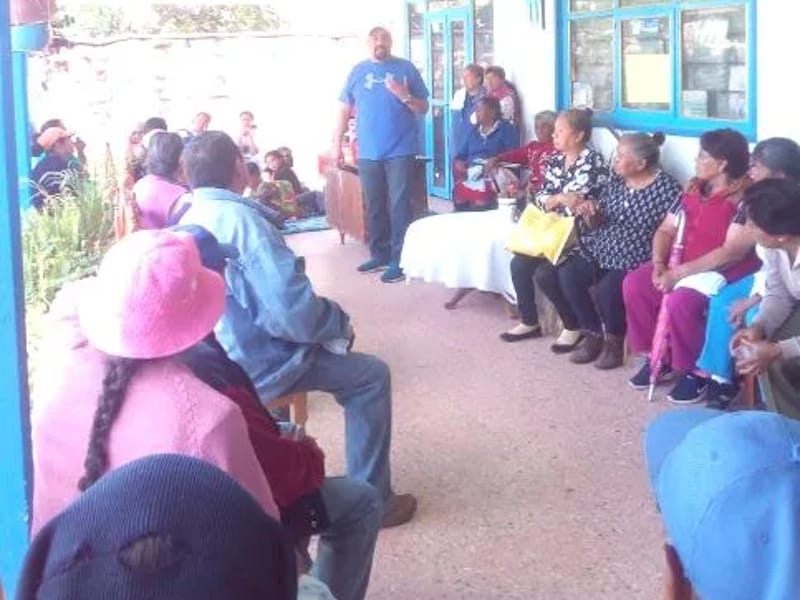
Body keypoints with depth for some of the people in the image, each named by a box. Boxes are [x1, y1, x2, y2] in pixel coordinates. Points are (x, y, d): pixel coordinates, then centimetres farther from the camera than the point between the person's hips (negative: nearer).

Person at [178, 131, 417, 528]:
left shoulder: (188, 221, 4)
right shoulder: (241, 219, -24)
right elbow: (293, 312, -29)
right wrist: (340, 321, -9)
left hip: (212, 357, 9)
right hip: (254, 365, -9)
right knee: (371, 375, 5)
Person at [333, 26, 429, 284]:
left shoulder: (406, 68, 2)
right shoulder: (358, 71, 8)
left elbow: (423, 108, 3)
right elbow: (345, 109, 10)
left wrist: (405, 97, -16)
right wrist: (337, 144, 6)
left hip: (400, 150, -3)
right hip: (368, 152, 3)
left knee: (399, 204, -5)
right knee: (374, 205, 10)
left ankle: (399, 259, -2)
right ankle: (380, 254, 21)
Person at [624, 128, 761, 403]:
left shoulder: (744, 196, -16)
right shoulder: (694, 188, 8)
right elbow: (665, 230, 11)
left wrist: (678, 273, -23)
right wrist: (659, 264, -10)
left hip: (723, 270, -8)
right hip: (680, 262, 8)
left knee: (679, 301, -32)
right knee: (634, 284, -10)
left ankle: (694, 371, -10)